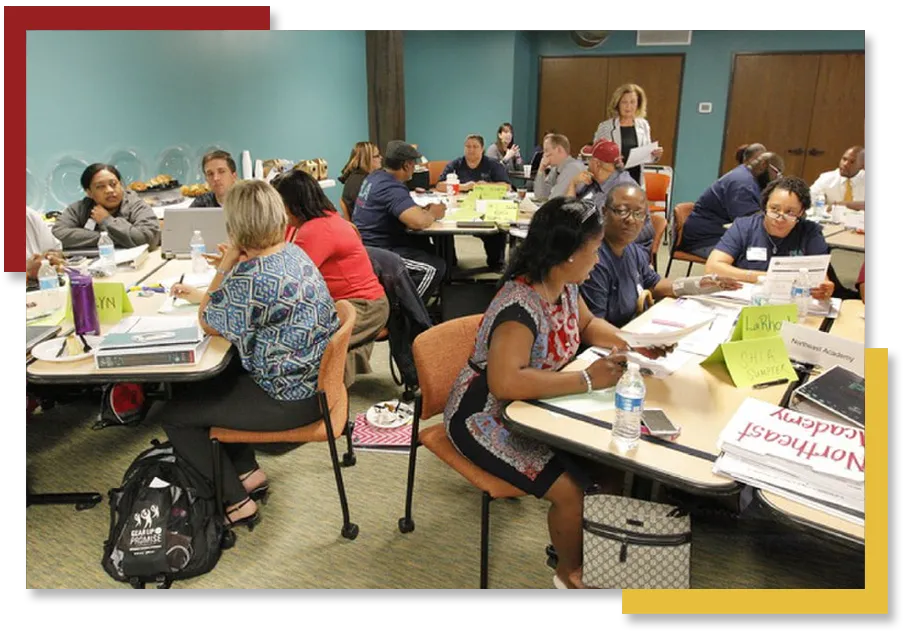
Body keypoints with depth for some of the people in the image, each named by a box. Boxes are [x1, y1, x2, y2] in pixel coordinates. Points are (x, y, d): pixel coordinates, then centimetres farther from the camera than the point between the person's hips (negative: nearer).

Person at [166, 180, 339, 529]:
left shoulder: (253, 277, -29)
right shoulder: (292, 252, 0)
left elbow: (208, 324, -10)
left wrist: (224, 267, -9)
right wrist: (200, 294, 21)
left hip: (290, 400, -9)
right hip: (313, 379, 9)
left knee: (175, 413, 7)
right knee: (196, 387, 24)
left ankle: (237, 503, 15)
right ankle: (248, 473, 29)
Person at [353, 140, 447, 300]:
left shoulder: (374, 177, 9)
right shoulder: (392, 188, -21)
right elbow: (418, 221, -33)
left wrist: (423, 209, 8)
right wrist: (432, 214, -9)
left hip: (367, 243, 10)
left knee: (425, 246, 20)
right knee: (434, 266, -14)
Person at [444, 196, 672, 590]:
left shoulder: (565, 285, -3)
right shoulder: (519, 307, -31)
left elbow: (587, 325, 16)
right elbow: (506, 383, -41)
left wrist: (630, 345, -3)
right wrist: (588, 380, -34)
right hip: (489, 419, -8)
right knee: (571, 489, -19)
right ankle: (571, 571, 12)